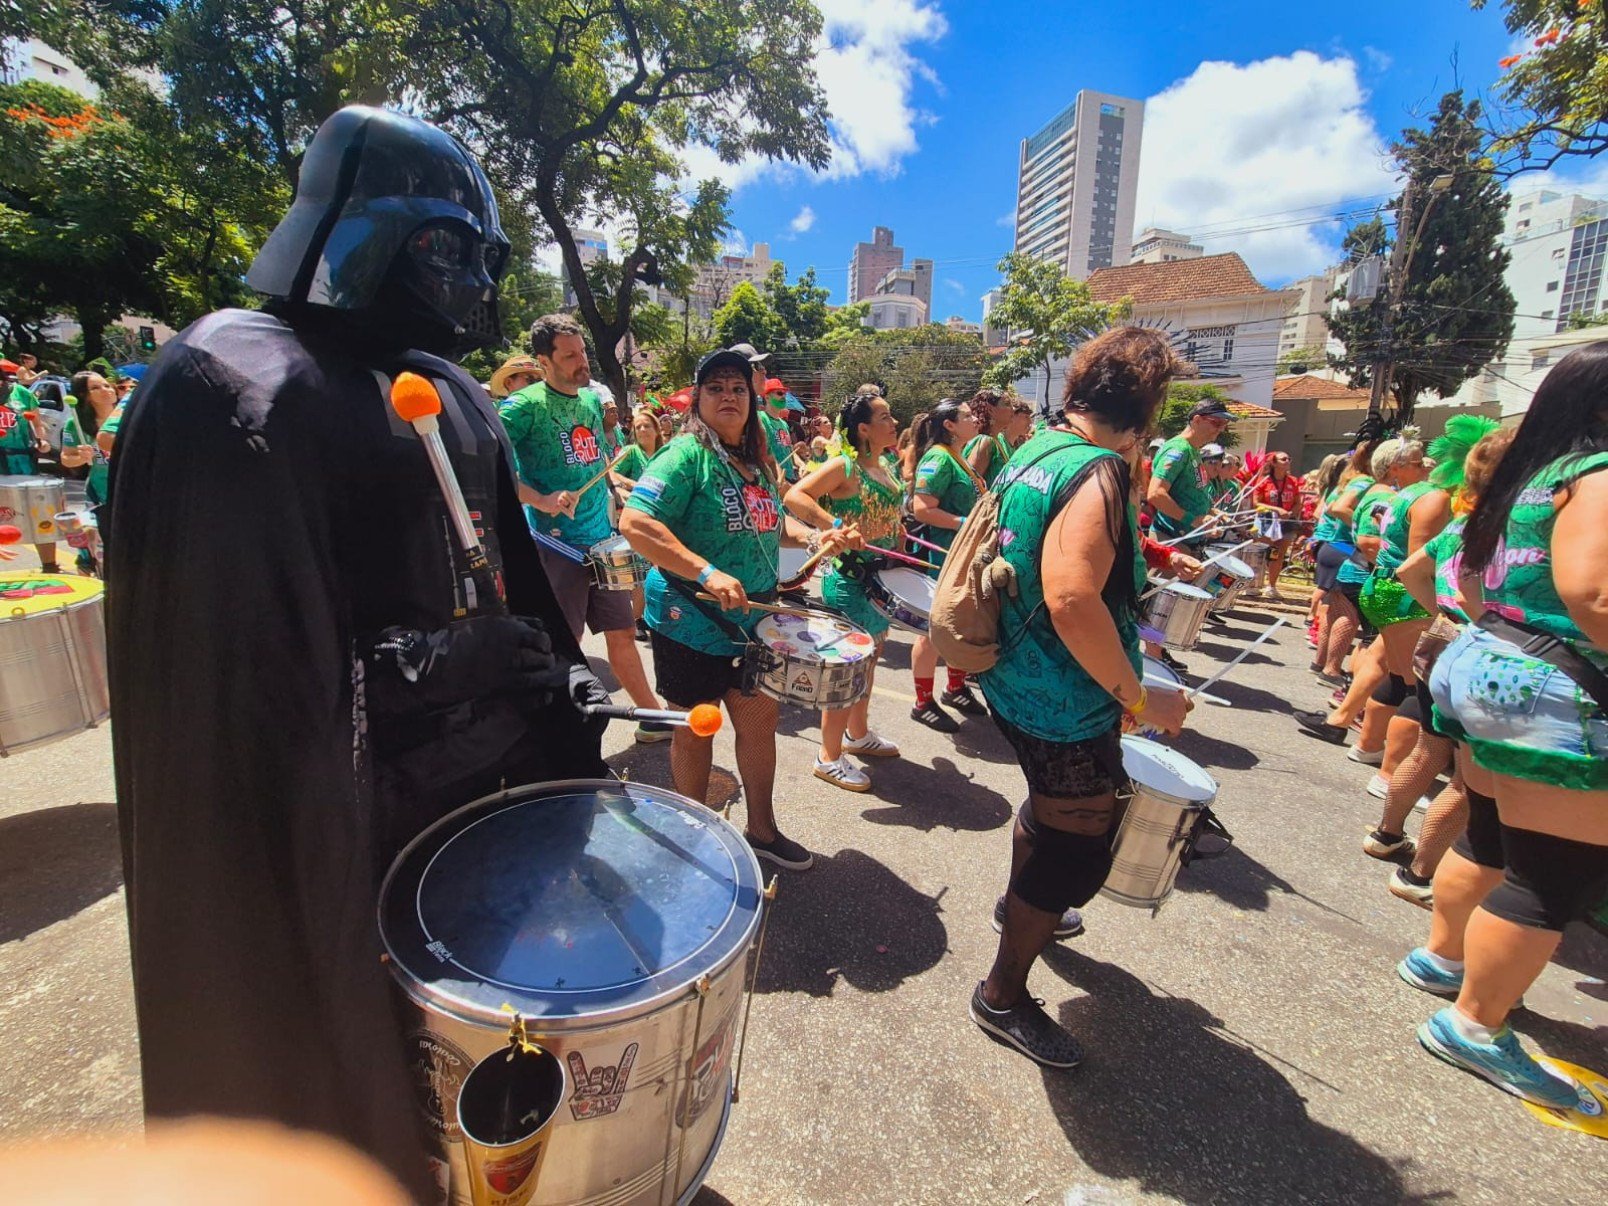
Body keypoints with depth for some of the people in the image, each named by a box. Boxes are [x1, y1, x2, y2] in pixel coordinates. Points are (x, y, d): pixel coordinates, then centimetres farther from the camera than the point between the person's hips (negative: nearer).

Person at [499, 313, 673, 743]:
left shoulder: (593, 400, 12)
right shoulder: (524, 405, -10)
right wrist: (539, 500, -26)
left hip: (602, 544, 7)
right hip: (556, 545, -6)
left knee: (622, 633, 14)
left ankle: (654, 719, 27)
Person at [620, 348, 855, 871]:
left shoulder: (755, 461, 10)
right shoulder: (686, 454, -15)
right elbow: (634, 521, -27)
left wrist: (810, 536, 4)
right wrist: (706, 573, -33)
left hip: (753, 621, 7)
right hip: (691, 621, -7)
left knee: (760, 722, 16)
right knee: (696, 731, 10)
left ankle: (762, 830, 36)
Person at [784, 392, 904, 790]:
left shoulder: (884, 468, 11)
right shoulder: (844, 466, -15)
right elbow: (794, 496, -26)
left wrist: (898, 530, 9)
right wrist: (835, 525, -33)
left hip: (881, 576, 9)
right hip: (849, 578, -9)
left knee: (868, 659, 19)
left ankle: (858, 734, 38)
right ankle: (829, 757, 12)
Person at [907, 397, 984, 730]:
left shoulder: (959, 459, 13)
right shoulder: (938, 458, -16)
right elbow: (922, 509, -25)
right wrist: (965, 524, -24)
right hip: (943, 558, -10)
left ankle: (956, 688, 35)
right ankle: (923, 703, 12)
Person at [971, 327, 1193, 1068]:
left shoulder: (1035, 452, 6)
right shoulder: (1098, 473, -22)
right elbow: (1072, 599, -33)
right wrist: (1139, 699, -23)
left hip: (1018, 681, 10)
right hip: (1066, 702, -10)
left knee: (1051, 806, 32)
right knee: (1079, 852, 7)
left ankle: (1019, 906, 57)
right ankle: (1003, 997, 25)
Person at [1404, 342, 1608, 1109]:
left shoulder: (1532, 476, 14)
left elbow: (1471, 578, 21)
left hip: (1491, 674, 10)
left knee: (1491, 842, 23)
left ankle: (1439, 954, 38)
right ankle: (1474, 1028, 12)